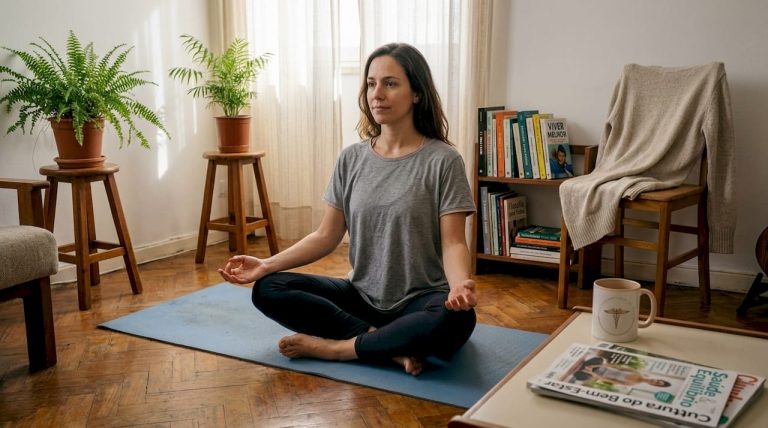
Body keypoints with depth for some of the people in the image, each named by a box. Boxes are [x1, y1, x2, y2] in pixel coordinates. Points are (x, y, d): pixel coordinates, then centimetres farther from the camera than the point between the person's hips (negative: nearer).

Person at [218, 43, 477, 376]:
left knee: (456, 320, -38)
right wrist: (267, 264, -7)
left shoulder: (442, 160, -9)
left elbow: (453, 242, -12)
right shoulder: (352, 158, 3)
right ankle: (390, 347, -20)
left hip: (421, 300, -4)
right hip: (363, 296, 4)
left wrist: (460, 284, -34)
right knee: (268, 289, -13)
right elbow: (327, 235, 4)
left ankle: (335, 347, -19)